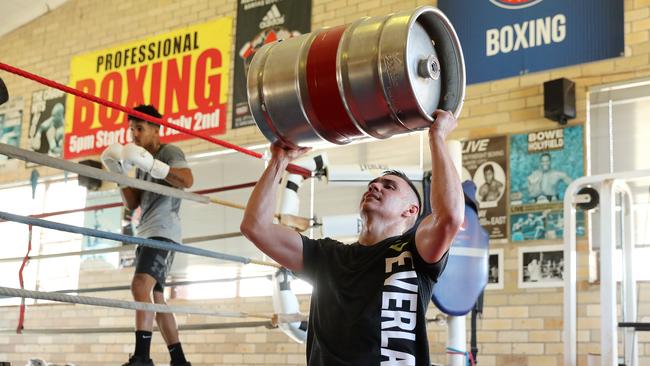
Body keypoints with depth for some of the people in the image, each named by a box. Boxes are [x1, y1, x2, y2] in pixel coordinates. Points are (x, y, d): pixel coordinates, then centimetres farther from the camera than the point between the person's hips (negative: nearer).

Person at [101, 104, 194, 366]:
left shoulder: (169, 152, 0)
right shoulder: (141, 163, 24)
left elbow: (187, 181, -19)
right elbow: (132, 204, 20)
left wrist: (151, 163, -24)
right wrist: (120, 173, 8)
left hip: (163, 231, -10)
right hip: (145, 234, 10)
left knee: (140, 286, -26)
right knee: (155, 298, 8)